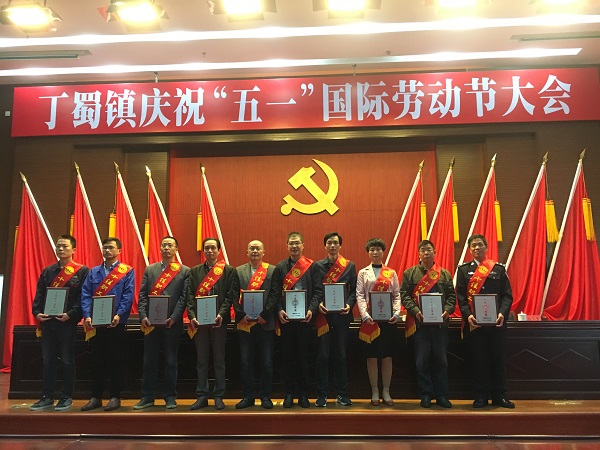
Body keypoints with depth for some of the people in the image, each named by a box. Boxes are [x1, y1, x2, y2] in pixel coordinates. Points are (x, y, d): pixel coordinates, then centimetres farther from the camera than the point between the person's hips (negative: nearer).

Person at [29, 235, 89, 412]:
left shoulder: (82, 271, -2)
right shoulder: (47, 271, 13)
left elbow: (83, 297, -8)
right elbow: (39, 295, 12)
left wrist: (70, 314, -18)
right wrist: (37, 312, -4)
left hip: (68, 322, -5)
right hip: (47, 321, 5)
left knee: (67, 360, 4)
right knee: (47, 360, 10)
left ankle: (67, 397, 14)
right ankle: (47, 397, 20)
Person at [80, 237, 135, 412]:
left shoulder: (127, 271, 1)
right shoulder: (93, 272, 11)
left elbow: (128, 296, -7)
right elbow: (85, 295, 3)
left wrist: (119, 315, -20)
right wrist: (87, 315, -11)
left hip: (116, 323, -3)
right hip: (95, 323, 3)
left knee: (116, 361, 3)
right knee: (97, 360, 9)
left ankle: (115, 397, 13)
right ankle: (95, 397, 20)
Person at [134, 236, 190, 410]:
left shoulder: (185, 271, 3)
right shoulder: (150, 269, 12)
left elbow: (183, 297, -4)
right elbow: (142, 295, 6)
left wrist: (174, 318, -14)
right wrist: (143, 316, -7)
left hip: (172, 323, -2)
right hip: (150, 322, 2)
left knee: (171, 361, 6)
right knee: (149, 361, 8)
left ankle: (170, 397, 17)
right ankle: (147, 397, 18)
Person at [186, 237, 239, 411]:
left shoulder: (229, 271, 3)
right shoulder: (195, 271, 10)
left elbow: (232, 295, -5)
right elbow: (190, 295, 4)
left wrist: (221, 314, -16)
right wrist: (192, 316, -9)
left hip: (219, 320, -2)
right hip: (199, 320, 2)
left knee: (219, 360, 6)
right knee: (201, 360, 9)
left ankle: (219, 397, 16)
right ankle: (202, 396, 18)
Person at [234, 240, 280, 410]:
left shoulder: (272, 270, 3)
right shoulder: (238, 271, 9)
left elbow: (274, 295, -4)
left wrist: (264, 315, -12)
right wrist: (242, 315, -8)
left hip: (265, 322, -1)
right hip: (245, 323, 2)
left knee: (267, 363, 5)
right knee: (245, 362, 7)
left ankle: (265, 396, 18)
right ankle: (247, 396, 19)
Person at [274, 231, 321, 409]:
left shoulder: (312, 266, 3)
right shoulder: (280, 266, 8)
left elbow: (317, 291, -1)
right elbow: (276, 291, 4)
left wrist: (311, 310, -13)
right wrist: (279, 310, -10)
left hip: (305, 318, -1)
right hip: (286, 318, 1)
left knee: (304, 356, 6)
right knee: (288, 356, 8)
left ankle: (303, 394, 18)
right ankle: (289, 394, 18)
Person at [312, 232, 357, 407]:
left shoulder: (349, 265, 7)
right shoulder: (317, 265, 6)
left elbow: (354, 290, 6)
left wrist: (349, 305, -10)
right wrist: (318, 304, -13)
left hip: (342, 315, 1)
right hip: (323, 315, 0)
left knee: (341, 355, 7)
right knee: (323, 355, 2)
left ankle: (342, 393, 18)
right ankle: (322, 394, 11)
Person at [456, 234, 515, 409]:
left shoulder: (499, 269, 8)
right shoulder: (463, 269, 7)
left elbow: (507, 295, 3)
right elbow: (461, 296, 0)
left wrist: (503, 313, -14)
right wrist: (468, 315, -15)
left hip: (497, 322, 1)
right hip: (474, 322, -1)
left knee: (498, 358, 6)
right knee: (478, 359, 4)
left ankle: (499, 395, 18)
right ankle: (481, 396, 14)